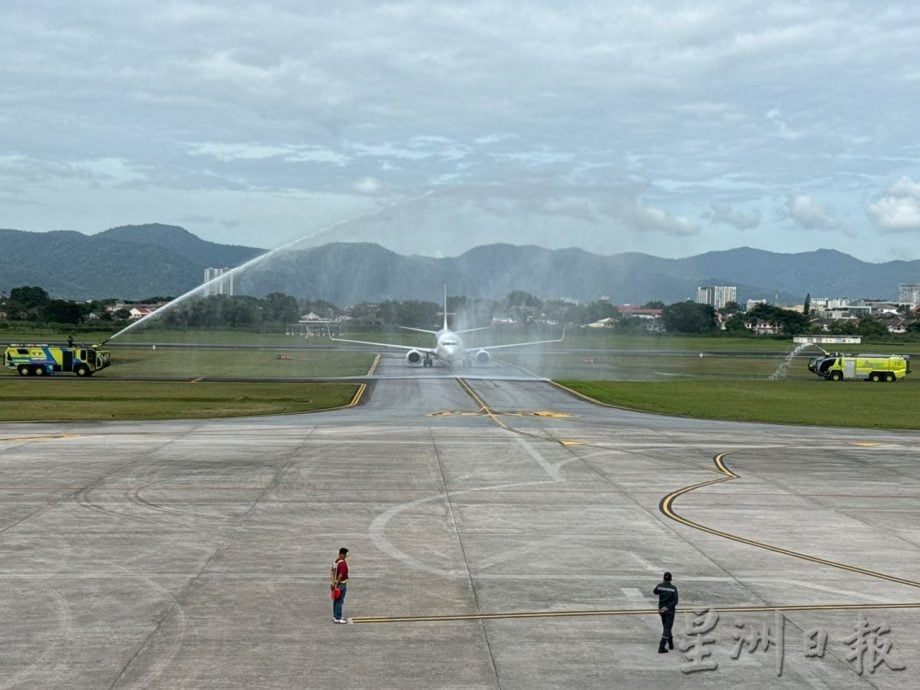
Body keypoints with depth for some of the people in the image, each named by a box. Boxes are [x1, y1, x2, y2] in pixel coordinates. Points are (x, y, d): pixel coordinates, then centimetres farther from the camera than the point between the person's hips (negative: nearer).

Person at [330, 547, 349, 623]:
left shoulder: (335, 561, 5)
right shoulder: (343, 563, -22)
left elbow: (332, 572, 12)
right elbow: (340, 575, -27)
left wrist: (334, 583, 16)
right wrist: (336, 584, -22)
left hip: (336, 583, 9)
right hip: (341, 584, -9)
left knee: (336, 600, 16)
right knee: (339, 601, -4)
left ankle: (335, 616, 25)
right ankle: (337, 618, -1)